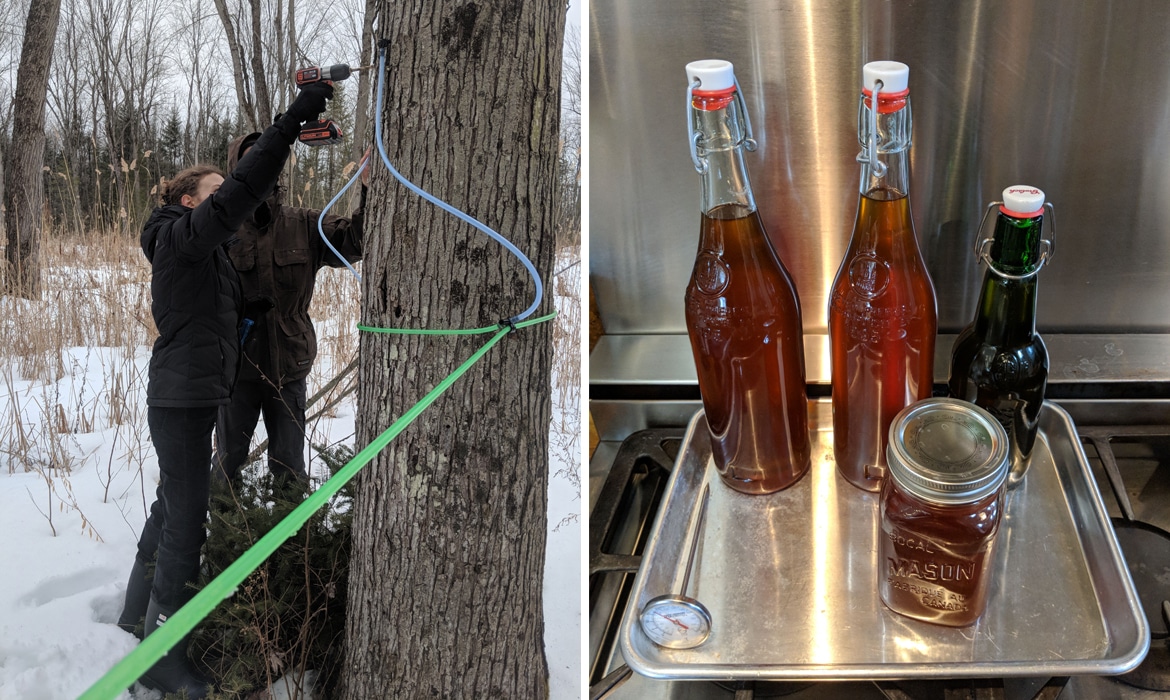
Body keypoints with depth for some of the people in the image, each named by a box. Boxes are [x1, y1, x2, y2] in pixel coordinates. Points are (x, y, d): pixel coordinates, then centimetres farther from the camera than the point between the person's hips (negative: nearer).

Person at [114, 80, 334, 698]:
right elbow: (236, 198, -24)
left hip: (197, 397, 10)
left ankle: (138, 615, 33)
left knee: (172, 507, 19)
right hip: (181, 396, -10)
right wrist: (288, 124, -27)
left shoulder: (207, 249, 18)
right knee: (186, 518, -8)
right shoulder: (179, 234, -12)